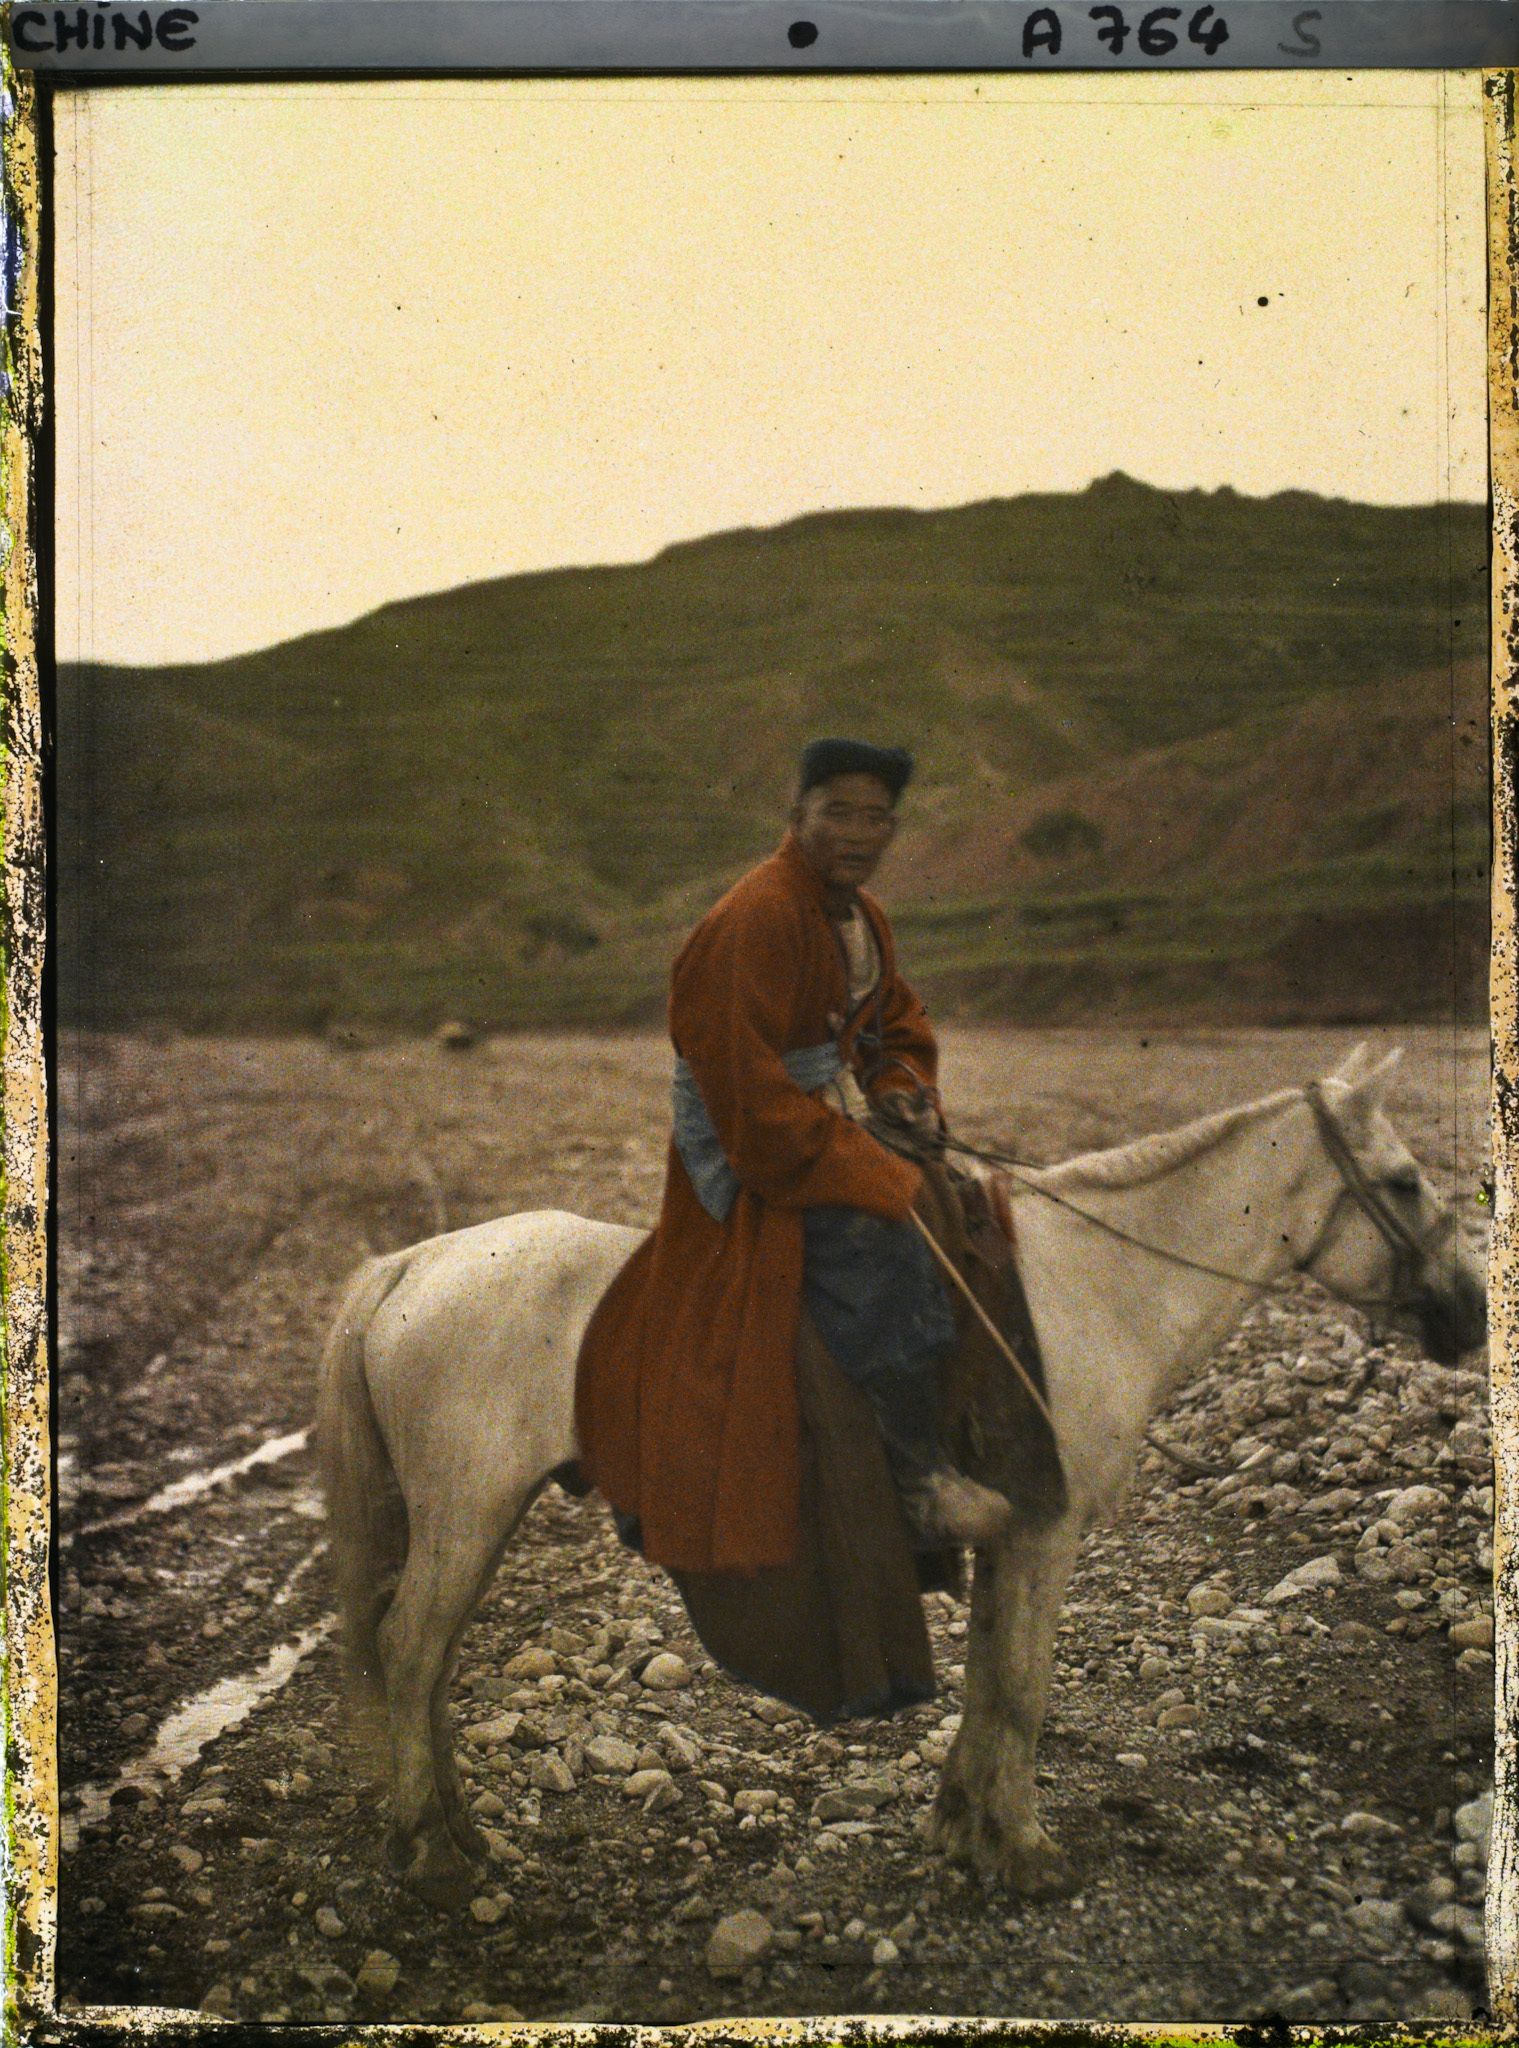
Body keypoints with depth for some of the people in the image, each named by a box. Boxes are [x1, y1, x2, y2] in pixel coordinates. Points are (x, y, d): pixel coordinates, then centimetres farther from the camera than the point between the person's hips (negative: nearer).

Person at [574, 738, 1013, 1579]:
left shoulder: (861, 915, 8)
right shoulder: (754, 922, -22)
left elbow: (897, 1021, 24)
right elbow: (751, 1091, -26)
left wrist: (904, 1086, 1)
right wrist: (871, 1175, -24)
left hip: (818, 1126, 10)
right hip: (748, 1158, -10)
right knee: (880, 1251, -29)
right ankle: (919, 1478, -13)